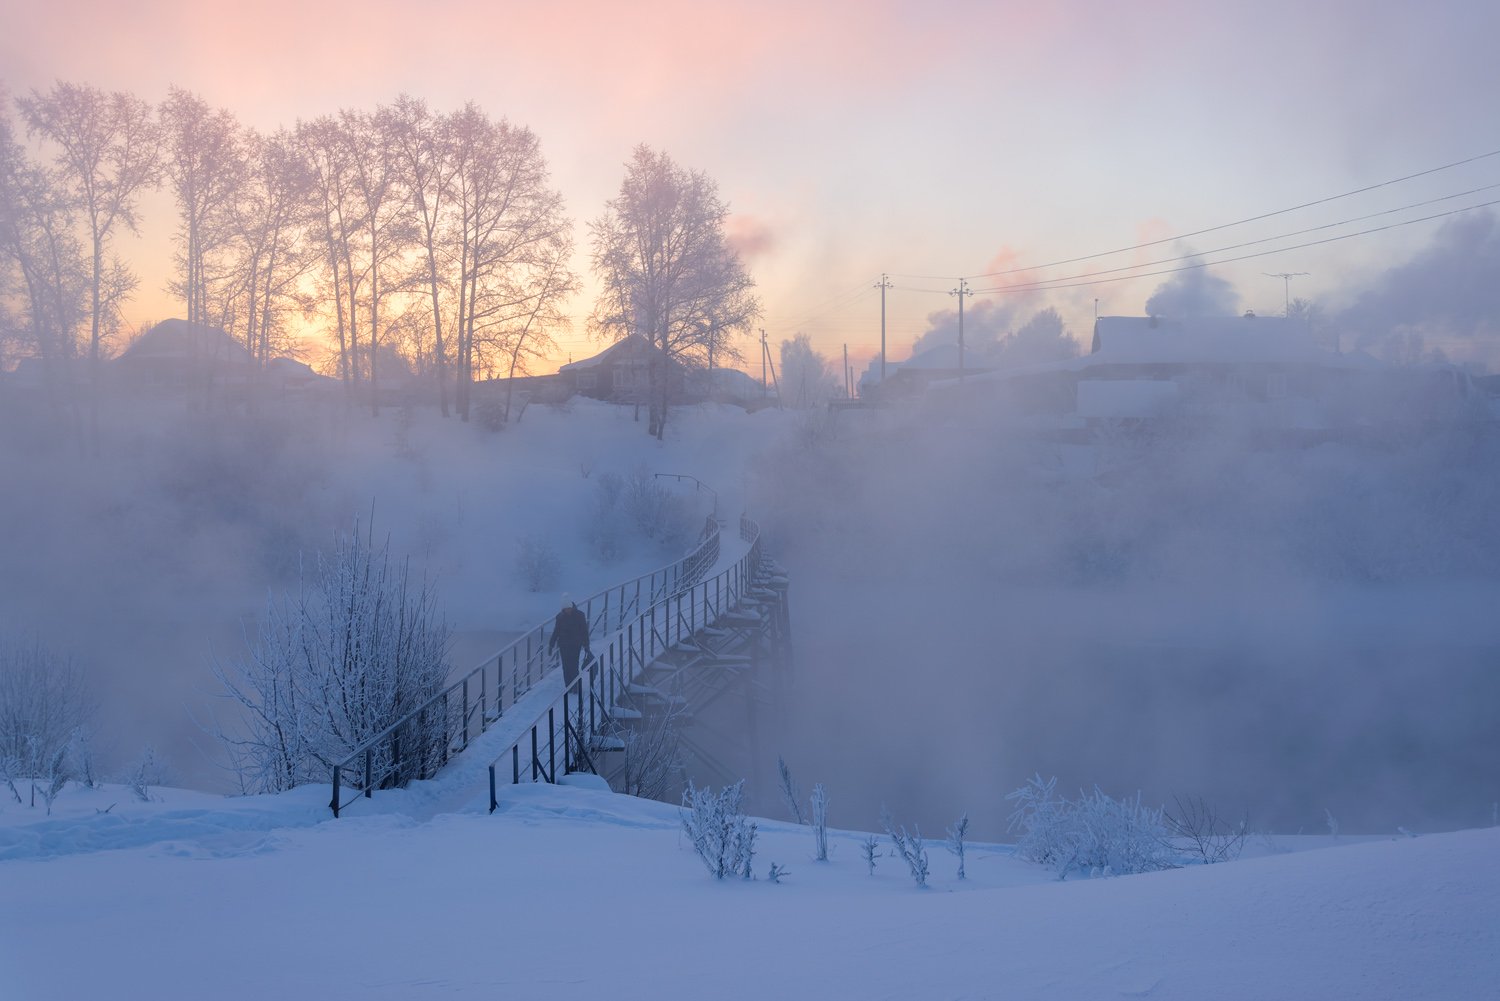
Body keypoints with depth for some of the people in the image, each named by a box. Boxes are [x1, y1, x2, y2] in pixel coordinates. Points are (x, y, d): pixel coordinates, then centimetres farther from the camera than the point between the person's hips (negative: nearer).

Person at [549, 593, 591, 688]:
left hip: (576, 645, -2)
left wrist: (586, 646, -1)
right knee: (566, 667, 1)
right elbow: (556, 631, 12)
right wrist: (551, 644, 10)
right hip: (564, 645, 2)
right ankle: (568, 687, 8)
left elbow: (584, 631, 0)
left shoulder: (580, 615, -3)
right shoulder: (560, 617, 3)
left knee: (573, 666, -11)